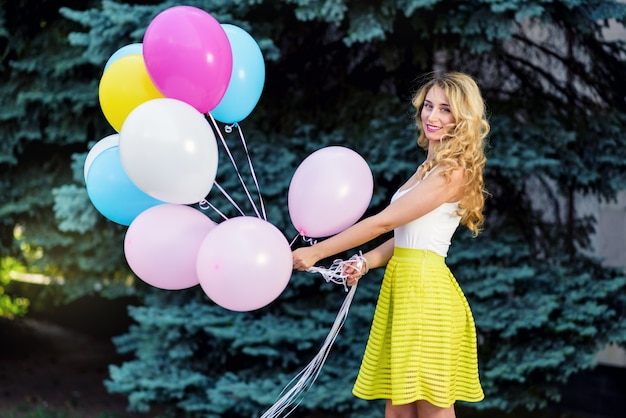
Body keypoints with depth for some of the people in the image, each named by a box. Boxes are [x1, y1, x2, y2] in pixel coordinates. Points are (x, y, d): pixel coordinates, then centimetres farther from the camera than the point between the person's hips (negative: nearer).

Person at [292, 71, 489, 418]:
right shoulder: (430, 167, 18)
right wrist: (364, 263, 0)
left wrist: (317, 252, -10)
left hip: (425, 289, -9)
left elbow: (383, 222, -14)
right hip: (402, 285, 9)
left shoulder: (453, 171, -12)